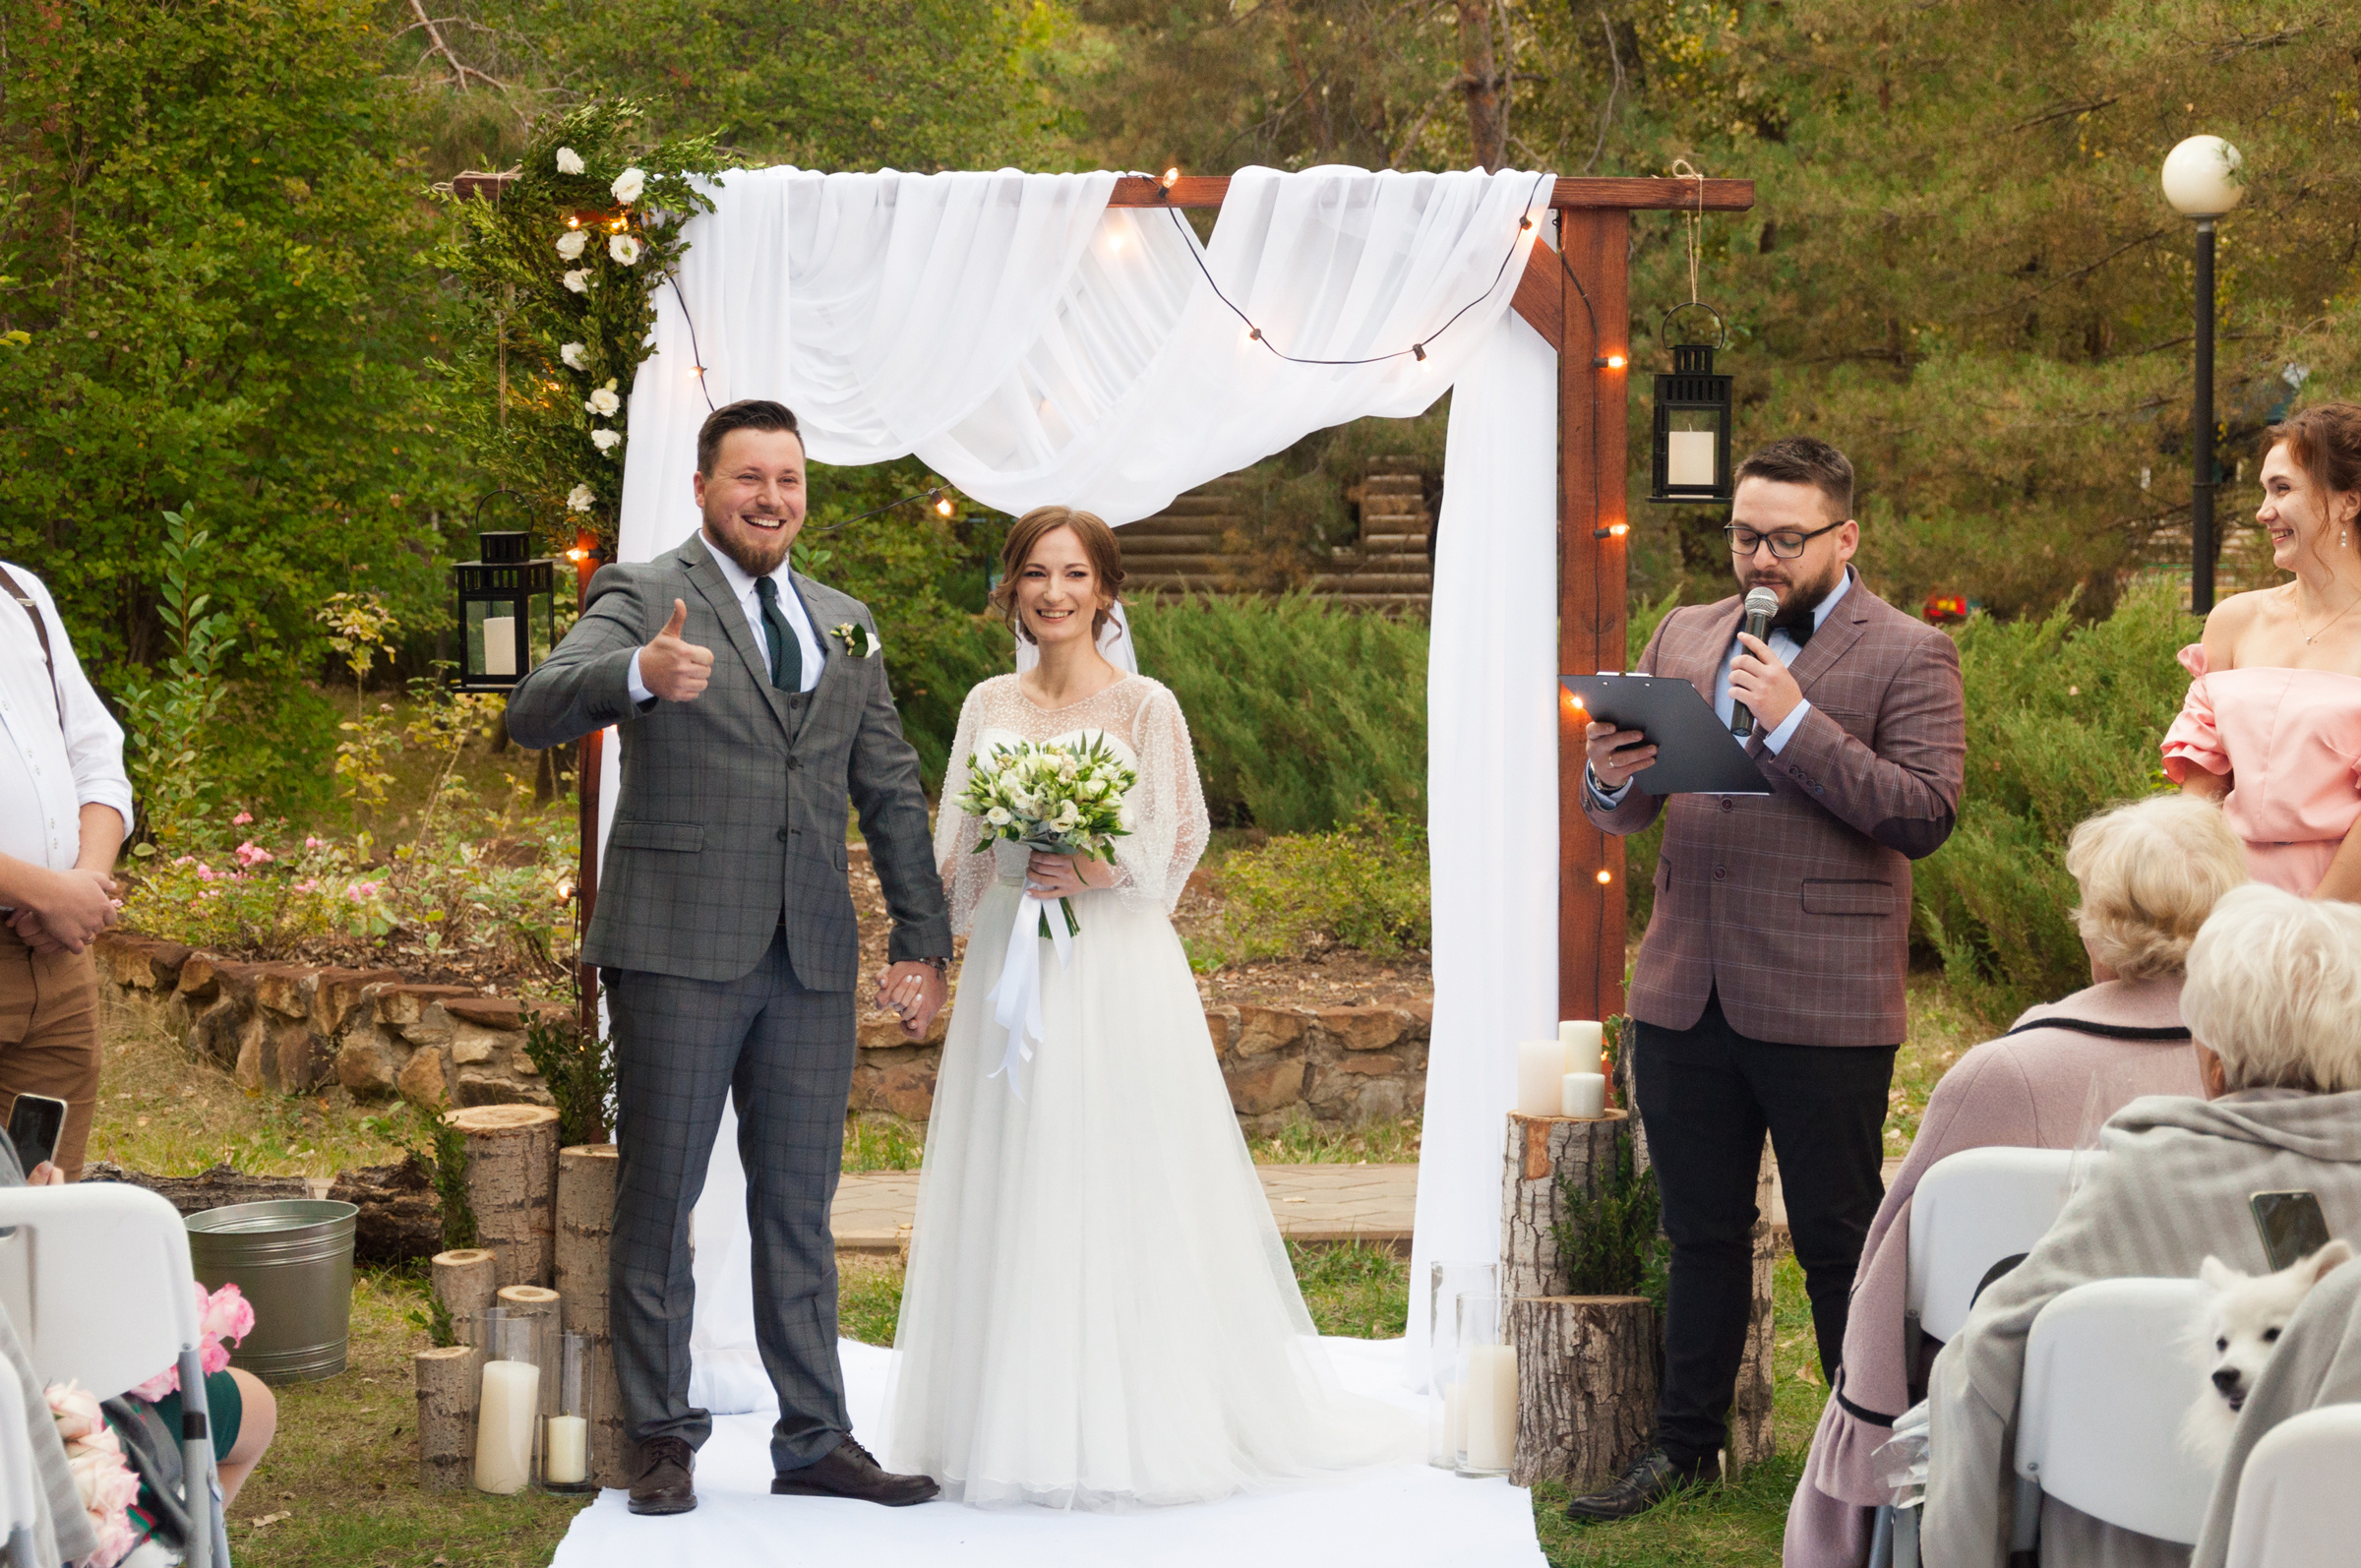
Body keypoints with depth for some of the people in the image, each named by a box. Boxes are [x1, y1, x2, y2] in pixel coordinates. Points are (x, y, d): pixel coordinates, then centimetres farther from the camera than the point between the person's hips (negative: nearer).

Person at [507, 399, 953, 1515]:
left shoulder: (845, 625, 17)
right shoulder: (643, 597, -1)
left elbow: (891, 791, 21)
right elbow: (534, 713, -17)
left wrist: (922, 941, 14)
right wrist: (639, 677, -38)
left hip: (811, 959, 5)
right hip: (680, 949, -5)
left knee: (798, 1209, 10)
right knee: (659, 1202, 2)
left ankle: (816, 1438, 16)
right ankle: (664, 1439, 11)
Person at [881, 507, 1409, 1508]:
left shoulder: (1145, 707, -2)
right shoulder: (989, 706, 10)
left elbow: (1183, 839, -1)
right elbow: (957, 850, 14)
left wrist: (1104, 871, -16)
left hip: (1115, 970, -4)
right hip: (1010, 965, 4)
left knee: (1122, 1190, -4)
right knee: (1015, 1192, 4)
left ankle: (1136, 1427, 3)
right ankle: (1023, 1426, 12)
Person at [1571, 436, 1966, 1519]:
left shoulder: (1909, 658, -3)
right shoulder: (1683, 637, 13)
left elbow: (1926, 815, -15)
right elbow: (1625, 813, 16)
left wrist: (1796, 722, -20)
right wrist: (1612, 779, -9)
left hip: (1824, 1009, -5)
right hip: (1684, 995, 5)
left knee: (1839, 1243, 4)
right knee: (1702, 1235, 15)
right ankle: (1687, 1443, 26)